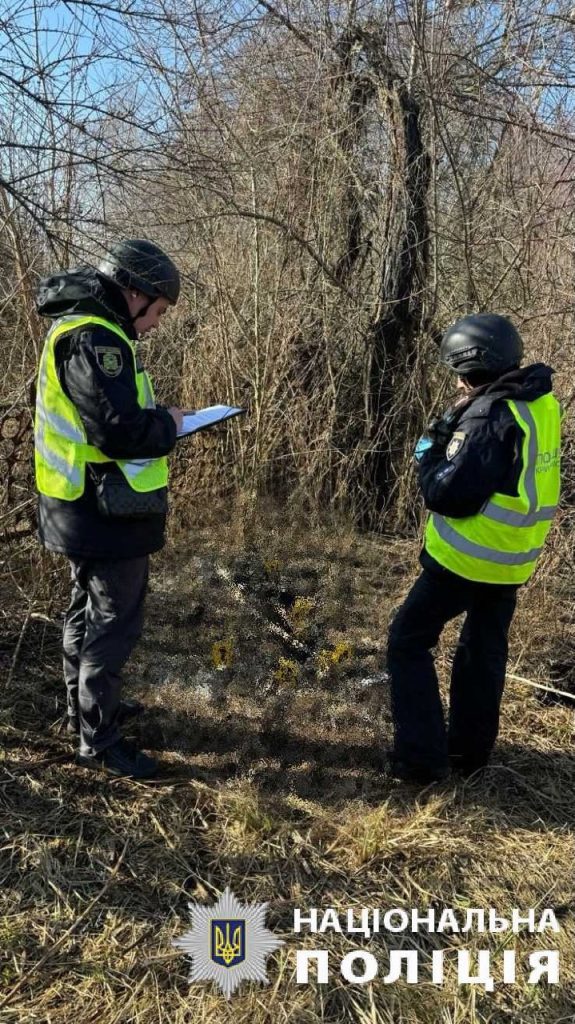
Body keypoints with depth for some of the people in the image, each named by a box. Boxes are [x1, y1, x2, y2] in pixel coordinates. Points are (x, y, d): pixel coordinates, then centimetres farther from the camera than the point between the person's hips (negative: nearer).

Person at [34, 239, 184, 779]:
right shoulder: (95, 339, -21)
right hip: (108, 511, -11)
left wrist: (153, 417, 5)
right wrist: (167, 423, -10)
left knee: (88, 611, 22)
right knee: (114, 622, 0)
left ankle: (85, 707, 39)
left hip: (85, 509, 11)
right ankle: (99, 741, 13)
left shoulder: (80, 329, 12)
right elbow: (119, 431, -28)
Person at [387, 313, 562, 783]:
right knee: (485, 650, 19)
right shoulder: (540, 404, 5)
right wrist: (454, 434, 4)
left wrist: (428, 453, -6)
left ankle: (422, 757, 6)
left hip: (468, 557, -8)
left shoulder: (490, 415, -22)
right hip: (511, 558, 9)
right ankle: (470, 749, 31)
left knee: (409, 642, 5)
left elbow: (451, 495, -23)